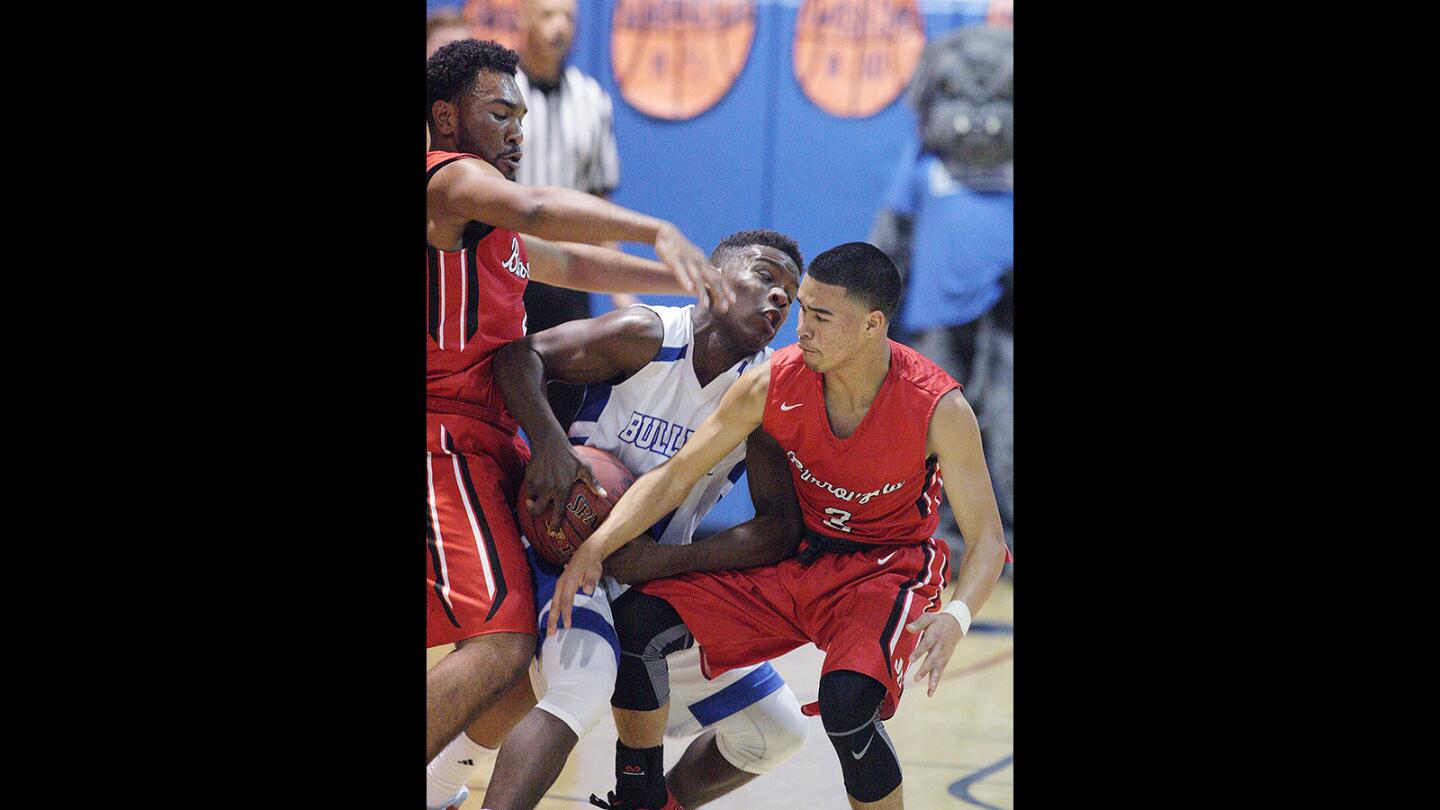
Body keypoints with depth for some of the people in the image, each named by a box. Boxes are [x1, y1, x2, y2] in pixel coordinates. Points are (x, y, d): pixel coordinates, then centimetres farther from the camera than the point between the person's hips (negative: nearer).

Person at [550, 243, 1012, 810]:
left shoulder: (938, 408, -22)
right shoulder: (772, 384, -14)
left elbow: (986, 540, -17)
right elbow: (675, 476, -8)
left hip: (886, 572, -4)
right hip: (794, 561, 4)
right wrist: (593, 549, -22)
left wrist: (956, 617, -39)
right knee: (637, 620, -13)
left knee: (847, 701, -33)